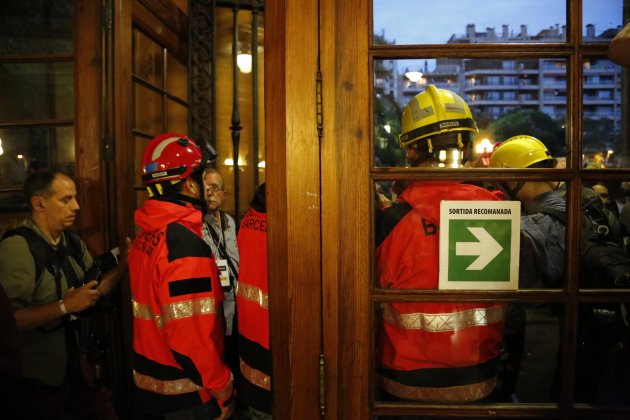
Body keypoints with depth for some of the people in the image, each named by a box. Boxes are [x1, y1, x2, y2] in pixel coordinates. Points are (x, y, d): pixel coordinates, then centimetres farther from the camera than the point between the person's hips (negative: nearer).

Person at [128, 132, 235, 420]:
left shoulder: (146, 235, 3)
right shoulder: (186, 244, -25)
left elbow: (157, 310, 8)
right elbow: (191, 336, -28)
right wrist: (224, 390, -15)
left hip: (149, 381, 8)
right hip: (184, 395, -8)